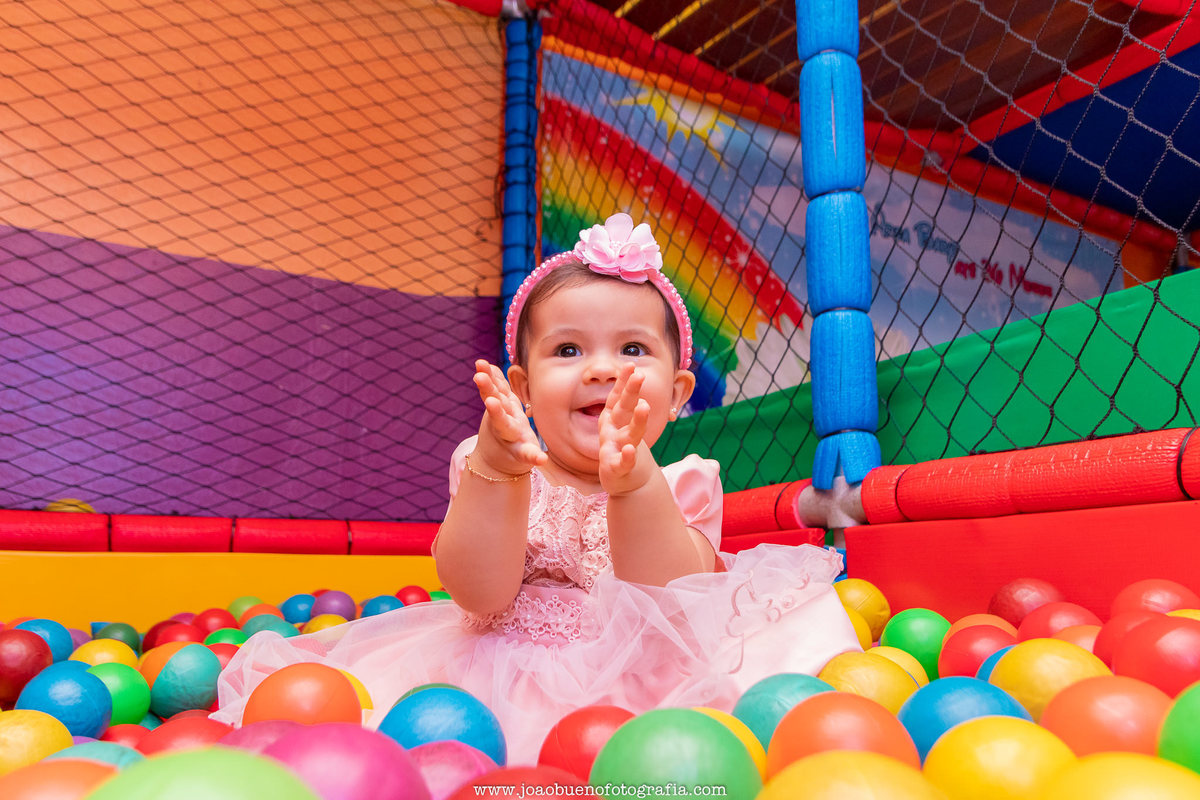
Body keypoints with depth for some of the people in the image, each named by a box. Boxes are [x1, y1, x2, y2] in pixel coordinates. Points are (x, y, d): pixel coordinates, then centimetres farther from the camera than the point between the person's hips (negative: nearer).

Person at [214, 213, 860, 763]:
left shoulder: (678, 489, 0)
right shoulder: (490, 476, 0)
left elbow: (671, 607, -18)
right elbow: (481, 595, -15)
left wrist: (631, 482, -34)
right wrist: (496, 470, -31)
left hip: (650, 680, 1)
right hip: (505, 680, 0)